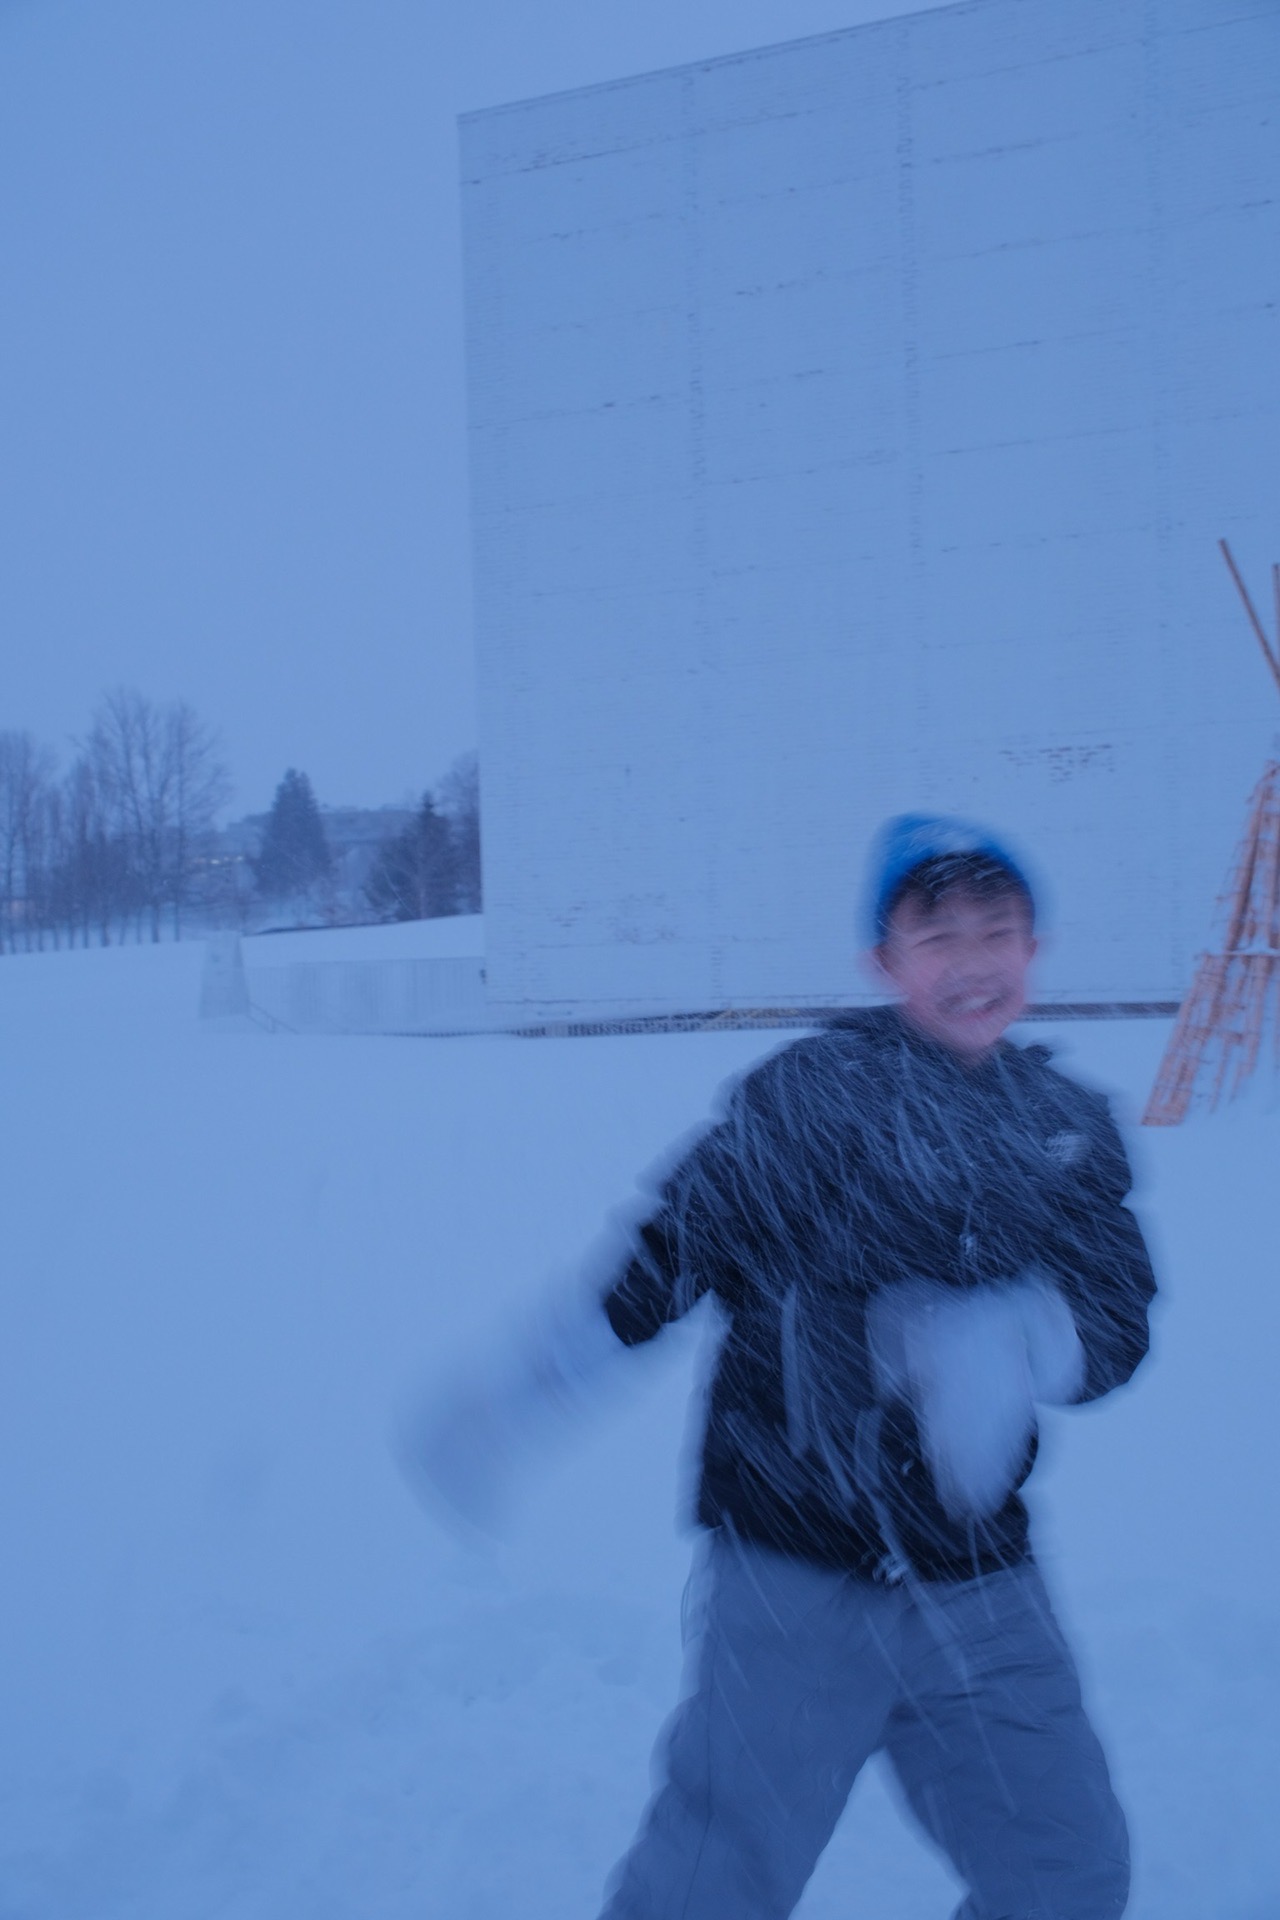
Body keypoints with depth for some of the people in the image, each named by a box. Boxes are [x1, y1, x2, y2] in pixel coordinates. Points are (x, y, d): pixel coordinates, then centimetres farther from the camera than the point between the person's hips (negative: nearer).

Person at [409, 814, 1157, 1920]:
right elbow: (673, 1247, -6)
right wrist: (525, 1393, -9)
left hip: (980, 1587, 5)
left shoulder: (1072, 1129, 6)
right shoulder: (813, 1092, -9)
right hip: (795, 1576, -4)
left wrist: (1004, 1341, -25)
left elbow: (1119, 1319, -4)